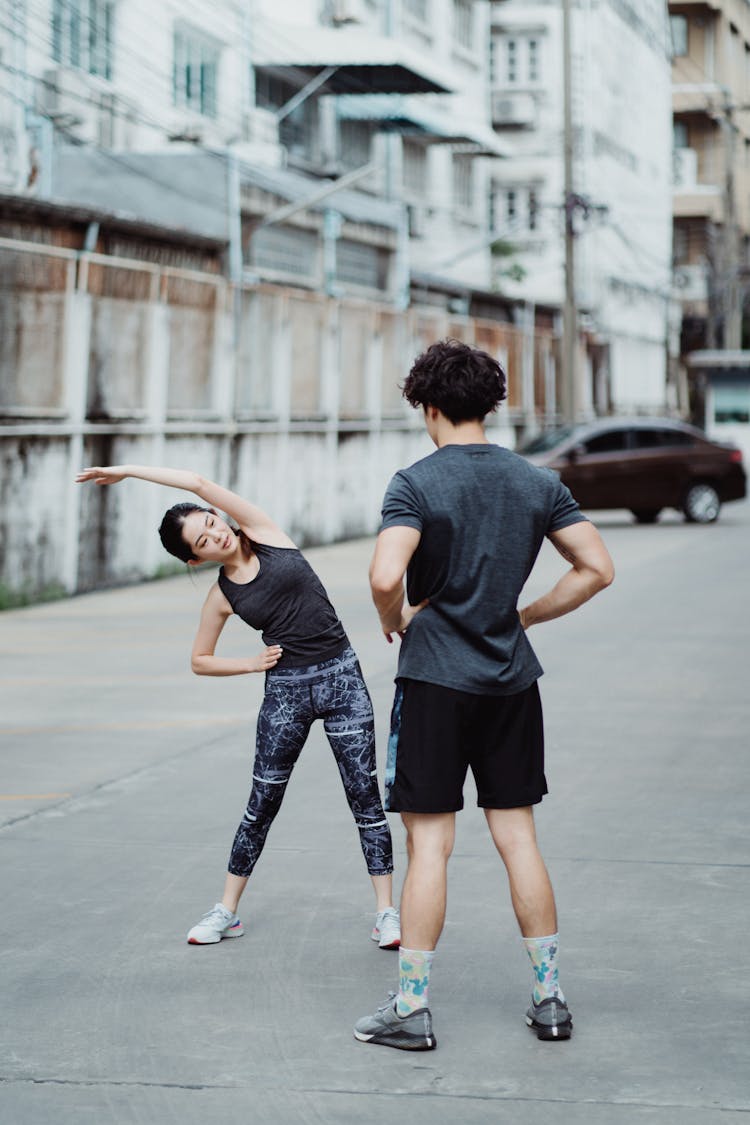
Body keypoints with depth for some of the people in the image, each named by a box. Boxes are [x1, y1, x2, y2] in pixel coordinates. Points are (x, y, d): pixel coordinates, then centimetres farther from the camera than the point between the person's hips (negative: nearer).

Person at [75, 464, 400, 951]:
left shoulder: (265, 534, -1)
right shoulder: (222, 596, 3)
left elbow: (200, 483, -8)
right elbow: (200, 661, 14)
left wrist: (125, 469, -1)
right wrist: (253, 664, -1)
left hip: (341, 677, -1)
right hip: (285, 690, 1)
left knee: (366, 797, -2)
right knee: (262, 803, 6)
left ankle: (387, 912, 4)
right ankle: (227, 911, 19)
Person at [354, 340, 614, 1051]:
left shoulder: (416, 483, -10)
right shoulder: (536, 483, 4)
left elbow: (385, 578, -25)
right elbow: (597, 569, 3)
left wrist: (395, 622, -4)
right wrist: (523, 618, 9)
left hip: (435, 678, -4)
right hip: (511, 678, 4)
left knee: (429, 844, 0)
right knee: (517, 837, 11)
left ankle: (410, 1009, 5)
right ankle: (549, 999, 15)